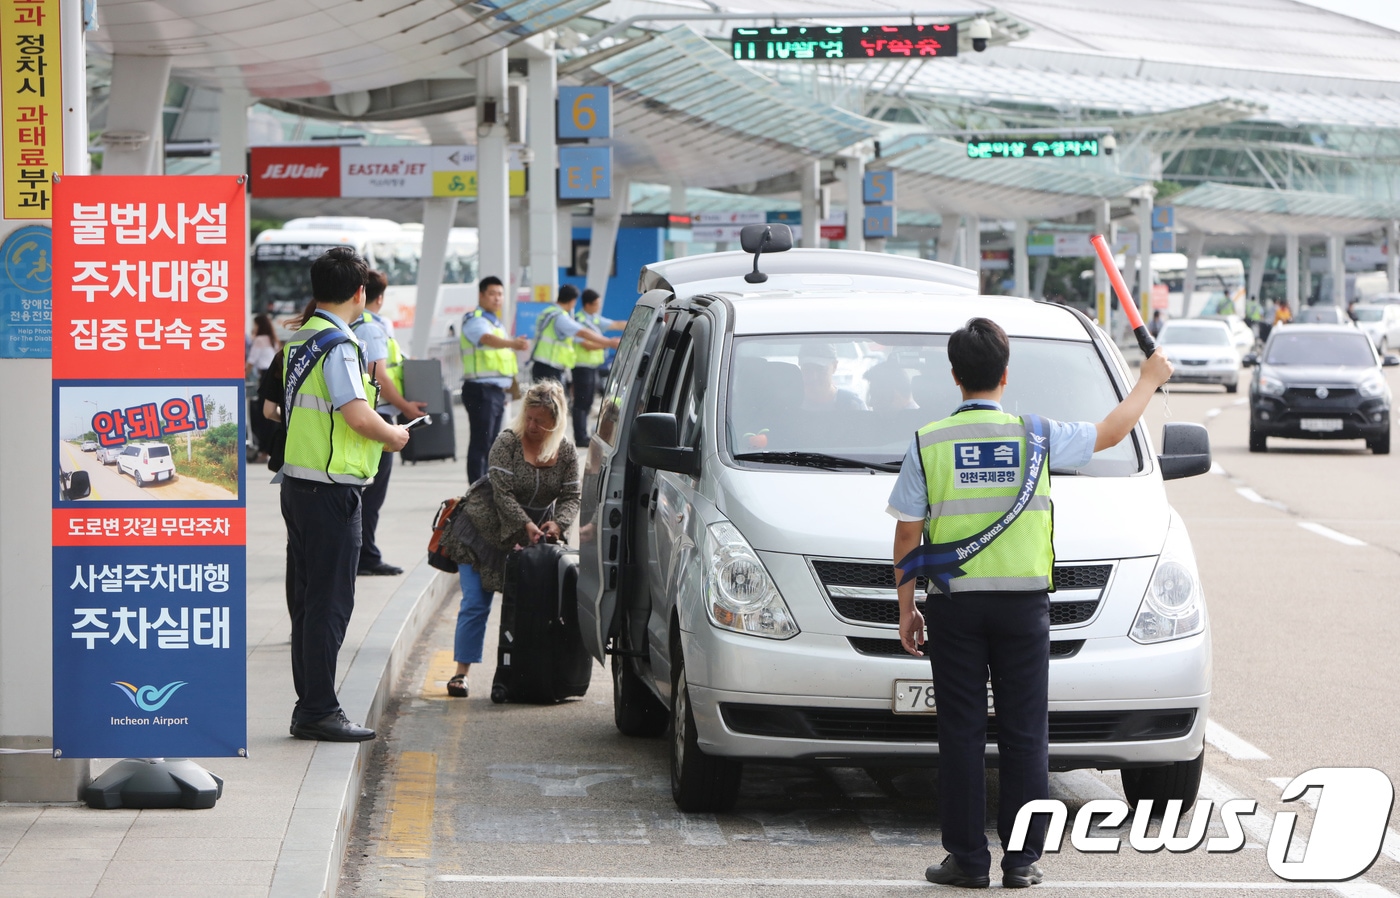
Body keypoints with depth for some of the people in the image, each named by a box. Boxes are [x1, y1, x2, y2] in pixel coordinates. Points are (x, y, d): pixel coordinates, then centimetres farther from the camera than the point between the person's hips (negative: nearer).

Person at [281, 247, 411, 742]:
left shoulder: (300, 340, 13)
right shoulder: (338, 344, -16)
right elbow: (357, 414, -24)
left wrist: (380, 433, 21)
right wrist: (394, 435, -5)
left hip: (297, 481, 9)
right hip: (331, 488, -9)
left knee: (308, 599, 13)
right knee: (330, 603, -5)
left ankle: (309, 706, 18)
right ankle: (319, 711, -4)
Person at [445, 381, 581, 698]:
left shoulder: (566, 453, -4)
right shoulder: (507, 443, -17)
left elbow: (571, 497, -5)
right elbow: (502, 493, -23)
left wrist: (557, 523, -26)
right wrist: (526, 526, -33)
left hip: (534, 536, 3)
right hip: (488, 531, -3)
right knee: (476, 603, -4)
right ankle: (461, 672, 1)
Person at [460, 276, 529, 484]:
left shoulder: (495, 322, 18)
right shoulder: (475, 320, -12)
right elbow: (488, 339, -33)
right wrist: (512, 343, -52)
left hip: (496, 390, 9)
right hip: (481, 390, -9)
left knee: (491, 444, 13)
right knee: (480, 444, -11)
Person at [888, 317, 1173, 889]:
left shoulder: (928, 444, -3)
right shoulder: (1036, 437, -1)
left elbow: (908, 535, 0)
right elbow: (1111, 431, 16)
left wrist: (905, 607, 10)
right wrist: (1150, 380, 33)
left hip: (954, 605, 0)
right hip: (1024, 601, 0)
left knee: (961, 733, 3)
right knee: (1024, 733, 5)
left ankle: (968, 858, 3)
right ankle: (1022, 859, 6)